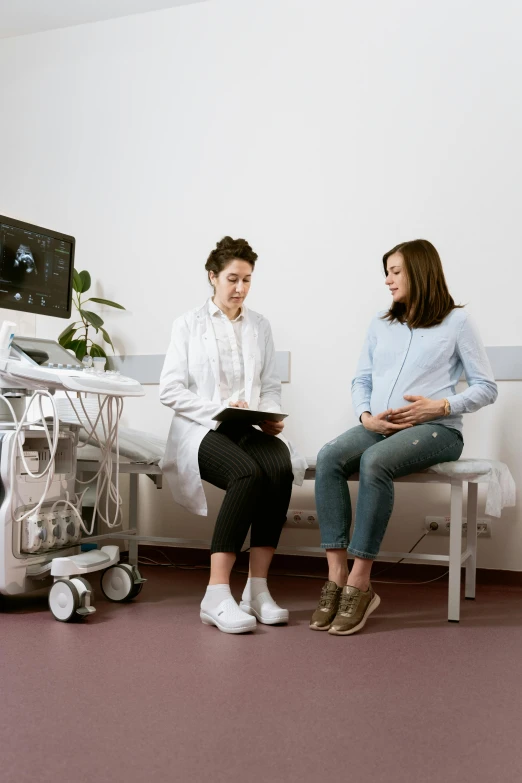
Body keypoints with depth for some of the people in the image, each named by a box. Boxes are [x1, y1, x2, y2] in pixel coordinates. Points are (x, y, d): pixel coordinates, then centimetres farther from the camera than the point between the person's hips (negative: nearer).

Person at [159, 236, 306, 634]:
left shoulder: (260, 325, 18)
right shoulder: (190, 324, 7)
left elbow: (271, 387, 16)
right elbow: (170, 390, -2)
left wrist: (271, 416, -6)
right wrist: (219, 408, -15)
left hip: (249, 429, 3)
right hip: (202, 431, -3)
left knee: (280, 467, -32)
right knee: (248, 473, -35)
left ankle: (258, 589, -25)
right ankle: (218, 594, -32)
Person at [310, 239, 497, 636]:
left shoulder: (456, 321, 5)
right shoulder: (381, 324, 20)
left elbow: (486, 387, 3)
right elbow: (361, 380, 17)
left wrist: (441, 406, -12)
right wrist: (366, 416, -4)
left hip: (436, 429, -5)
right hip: (379, 428, 5)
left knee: (375, 461, -36)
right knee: (329, 457, -27)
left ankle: (360, 583, -28)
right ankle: (337, 577, -28)